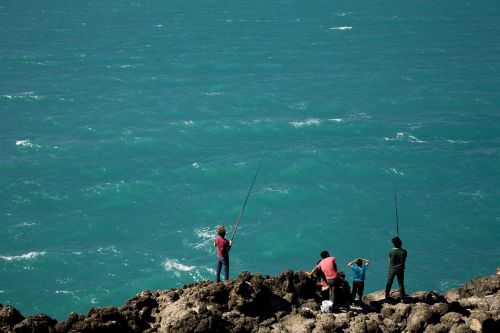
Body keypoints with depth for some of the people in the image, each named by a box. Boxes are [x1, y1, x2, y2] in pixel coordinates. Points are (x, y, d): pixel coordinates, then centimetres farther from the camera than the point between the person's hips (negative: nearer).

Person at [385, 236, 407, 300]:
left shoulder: (391, 251, -16)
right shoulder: (404, 252, -14)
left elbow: (389, 260, -2)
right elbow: (404, 261, 0)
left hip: (392, 269, 0)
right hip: (400, 269, 0)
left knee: (389, 283, 16)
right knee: (401, 284, 10)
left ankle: (386, 296, 27)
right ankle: (402, 298, 12)